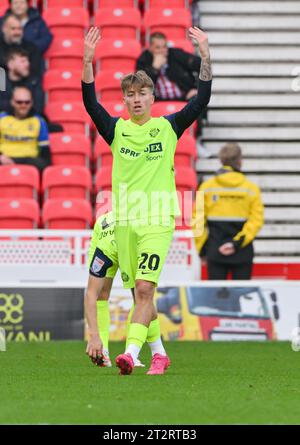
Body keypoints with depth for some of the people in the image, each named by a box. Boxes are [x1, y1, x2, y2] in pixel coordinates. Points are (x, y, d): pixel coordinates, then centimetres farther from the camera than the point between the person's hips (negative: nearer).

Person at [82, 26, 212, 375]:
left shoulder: (168, 127, 6)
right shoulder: (116, 129, 8)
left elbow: (201, 100, -3)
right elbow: (90, 104, -7)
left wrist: (205, 58, -14)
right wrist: (87, 62, -21)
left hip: (158, 219, -3)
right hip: (125, 220, 3)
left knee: (144, 287, -17)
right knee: (140, 293, 7)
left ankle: (131, 352, -26)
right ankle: (159, 354, 21)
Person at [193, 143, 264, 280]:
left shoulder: (207, 187, 0)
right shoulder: (251, 188, -2)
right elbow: (256, 220, -11)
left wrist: (200, 248, 5)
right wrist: (237, 242, -13)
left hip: (215, 252, 1)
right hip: (243, 253, 0)